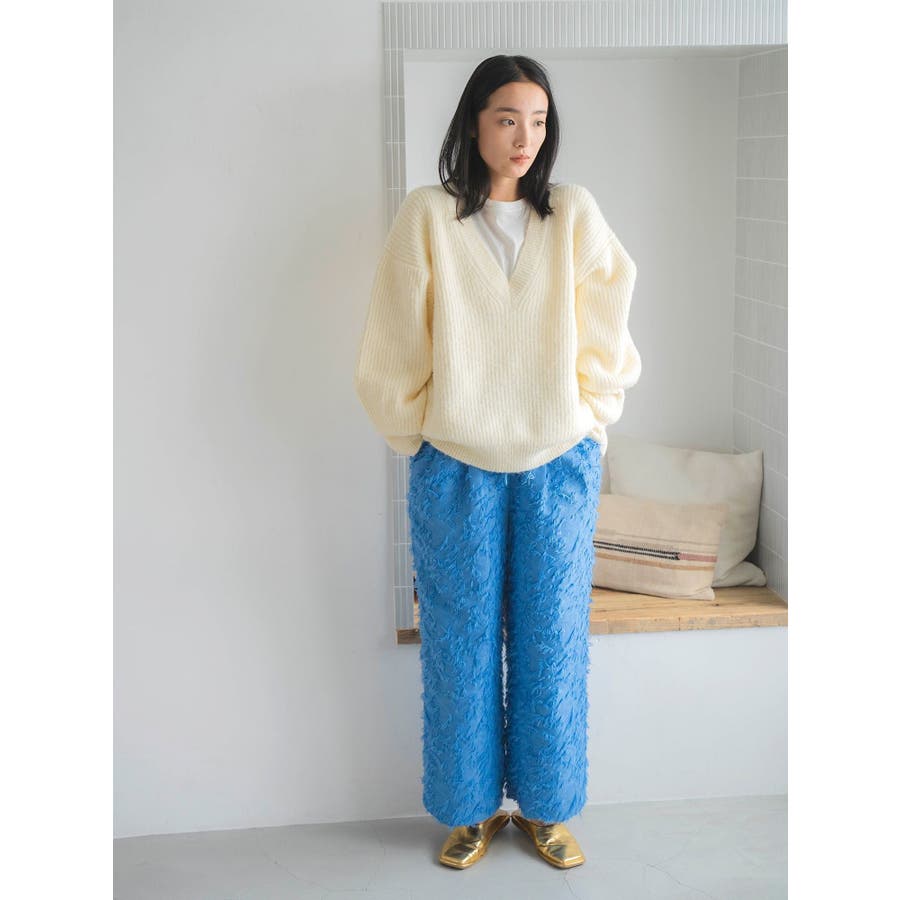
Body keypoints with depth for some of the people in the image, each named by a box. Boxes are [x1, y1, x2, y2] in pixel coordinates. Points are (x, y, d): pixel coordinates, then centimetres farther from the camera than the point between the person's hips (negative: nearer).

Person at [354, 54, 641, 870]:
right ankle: (471, 806, 25)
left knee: (552, 639, 9)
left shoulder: (575, 214, 3)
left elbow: (606, 338, 5)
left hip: (559, 467, 1)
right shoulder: (428, 215, -2)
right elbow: (396, 345, 0)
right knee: (461, 641, 8)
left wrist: (590, 427, 2)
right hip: (456, 468, -1)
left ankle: (544, 805, 26)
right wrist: (418, 438, 1)